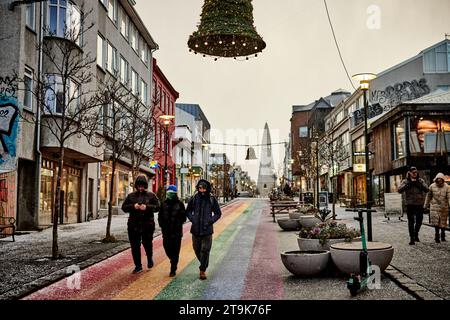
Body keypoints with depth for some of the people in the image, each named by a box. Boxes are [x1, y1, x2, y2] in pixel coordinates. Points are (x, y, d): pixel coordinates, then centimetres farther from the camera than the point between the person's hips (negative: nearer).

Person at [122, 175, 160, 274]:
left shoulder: (151, 195, 5)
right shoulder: (131, 196, 10)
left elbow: (157, 207, -3)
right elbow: (124, 207, 6)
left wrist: (147, 207, -18)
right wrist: (133, 206, -12)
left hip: (147, 225, -2)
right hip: (133, 225, 2)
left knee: (147, 244, 7)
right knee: (135, 246, 4)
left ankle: (150, 259, 37)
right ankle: (138, 266, 16)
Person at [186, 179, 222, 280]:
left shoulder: (212, 199, -3)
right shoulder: (194, 198, 0)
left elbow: (218, 213, 5)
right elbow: (188, 211, 13)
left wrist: (210, 221, -8)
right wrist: (192, 219, -3)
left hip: (207, 230, -2)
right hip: (195, 229, 2)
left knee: (205, 250, -4)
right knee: (197, 249, 12)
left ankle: (203, 270, 8)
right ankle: (203, 264, 37)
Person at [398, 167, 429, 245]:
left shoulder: (421, 181, 6)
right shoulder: (405, 181, 0)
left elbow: (426, 189, -5)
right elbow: (400, 190, -13)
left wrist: (419, 184, -18)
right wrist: (408, 184, -20)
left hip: (420, 204, 2)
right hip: (410, 204, -2)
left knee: (419, 221, 11)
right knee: (411, 221, -2)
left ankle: (416, 235, 34)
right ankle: (412, 238, 6)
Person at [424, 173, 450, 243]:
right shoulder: (432, 186, -4)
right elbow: (428, 196, 7)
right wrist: (425, 206, 11)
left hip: (444, 207, 0)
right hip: (435, 206, 0)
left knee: (443, 222, 10)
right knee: (436, 221, -8)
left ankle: (442, 235, 29)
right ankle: (437, 236, 2)